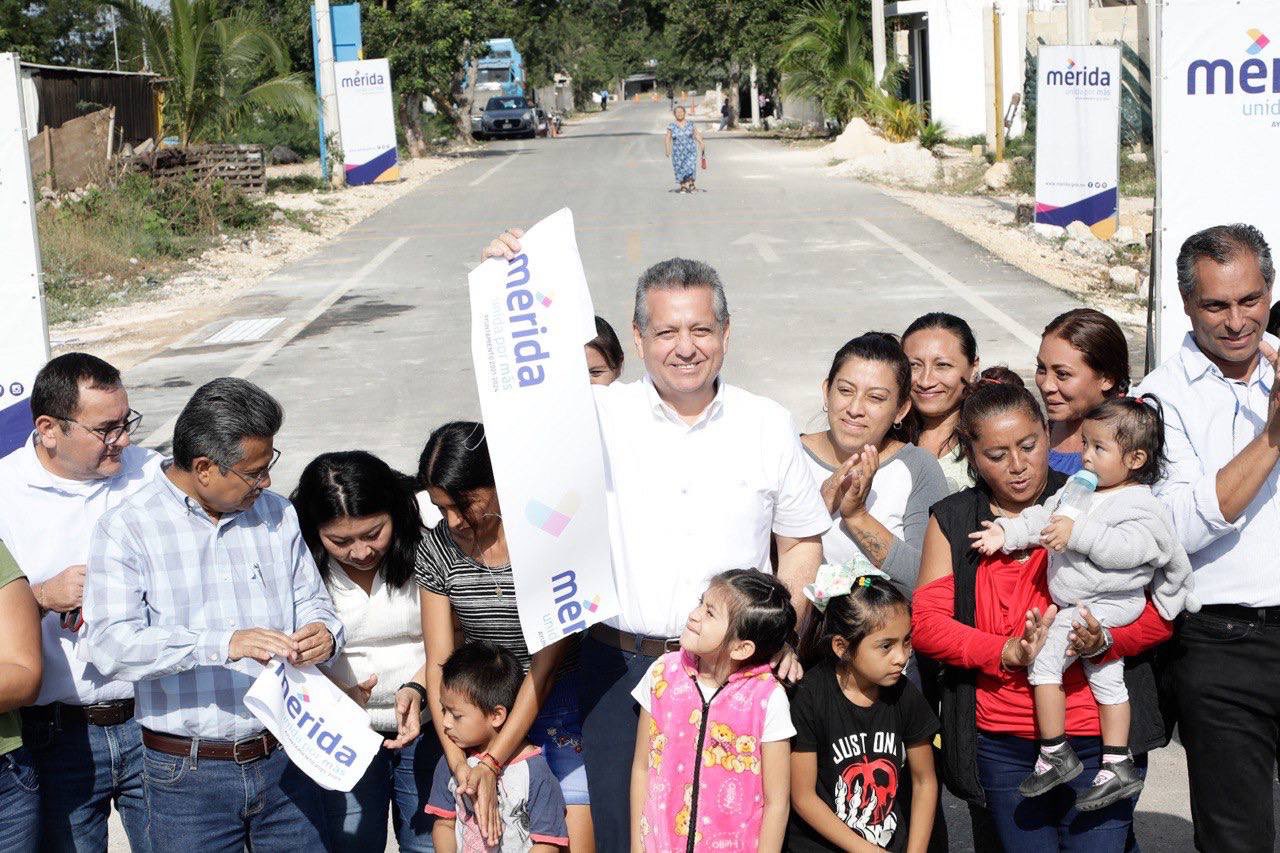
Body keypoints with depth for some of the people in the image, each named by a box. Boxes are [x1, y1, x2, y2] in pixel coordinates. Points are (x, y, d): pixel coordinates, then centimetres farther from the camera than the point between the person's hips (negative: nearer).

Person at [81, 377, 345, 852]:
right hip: (188, 774, -4)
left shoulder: (276, 514, 8)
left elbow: (313, 604, 13)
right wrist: (223, 644, -32)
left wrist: (323, 634, -12)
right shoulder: (127, 528, -8)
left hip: (284, 758, 4)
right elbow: (109, 645, -20)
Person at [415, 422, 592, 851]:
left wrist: (492, 762, -19)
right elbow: (439, 664, -3)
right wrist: (458, 761, -16)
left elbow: (545, 665, -16)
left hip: (562, 708, -3)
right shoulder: (437, 549, -2)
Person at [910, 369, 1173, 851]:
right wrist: (1011, 653, -17)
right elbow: (924, 622, -3)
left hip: (1099, 738, -1)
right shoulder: (952, 520, 6)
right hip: (1001, 744, 2)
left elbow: (1159, 613, 0)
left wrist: (1102, 640, -20)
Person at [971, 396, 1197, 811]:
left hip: (1106, 604, -10)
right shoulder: (1080, 489, 10)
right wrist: (1007, 533, 2)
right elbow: (1044, 516, 12)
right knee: (1107, 679, 15)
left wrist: (1078, 534, -35)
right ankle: (1118, 767, 25)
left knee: (1044, 657, -13)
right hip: (1083, 606, 10)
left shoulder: (1140, 505, -17)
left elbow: (1127, 547, -31)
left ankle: (1055, 755, -5)